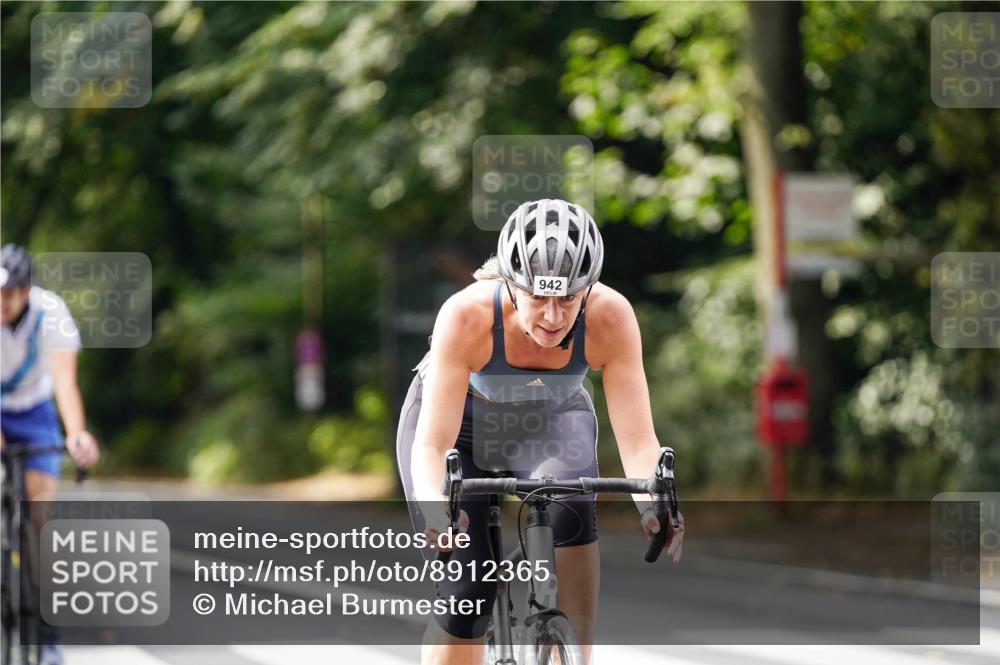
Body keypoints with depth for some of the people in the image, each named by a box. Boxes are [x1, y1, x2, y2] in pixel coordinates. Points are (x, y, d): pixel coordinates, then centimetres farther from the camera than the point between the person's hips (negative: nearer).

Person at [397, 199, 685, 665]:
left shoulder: (610, 317, -32)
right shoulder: (467, 315, -37)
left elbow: (637, 440, -32)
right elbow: (432, 444, -39)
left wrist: (653, 503, -52)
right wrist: (436, 510, -59)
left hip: (553, 422, 1)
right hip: (461, 422, -1)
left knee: (570, 507, -32)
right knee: (466, 593, -14)